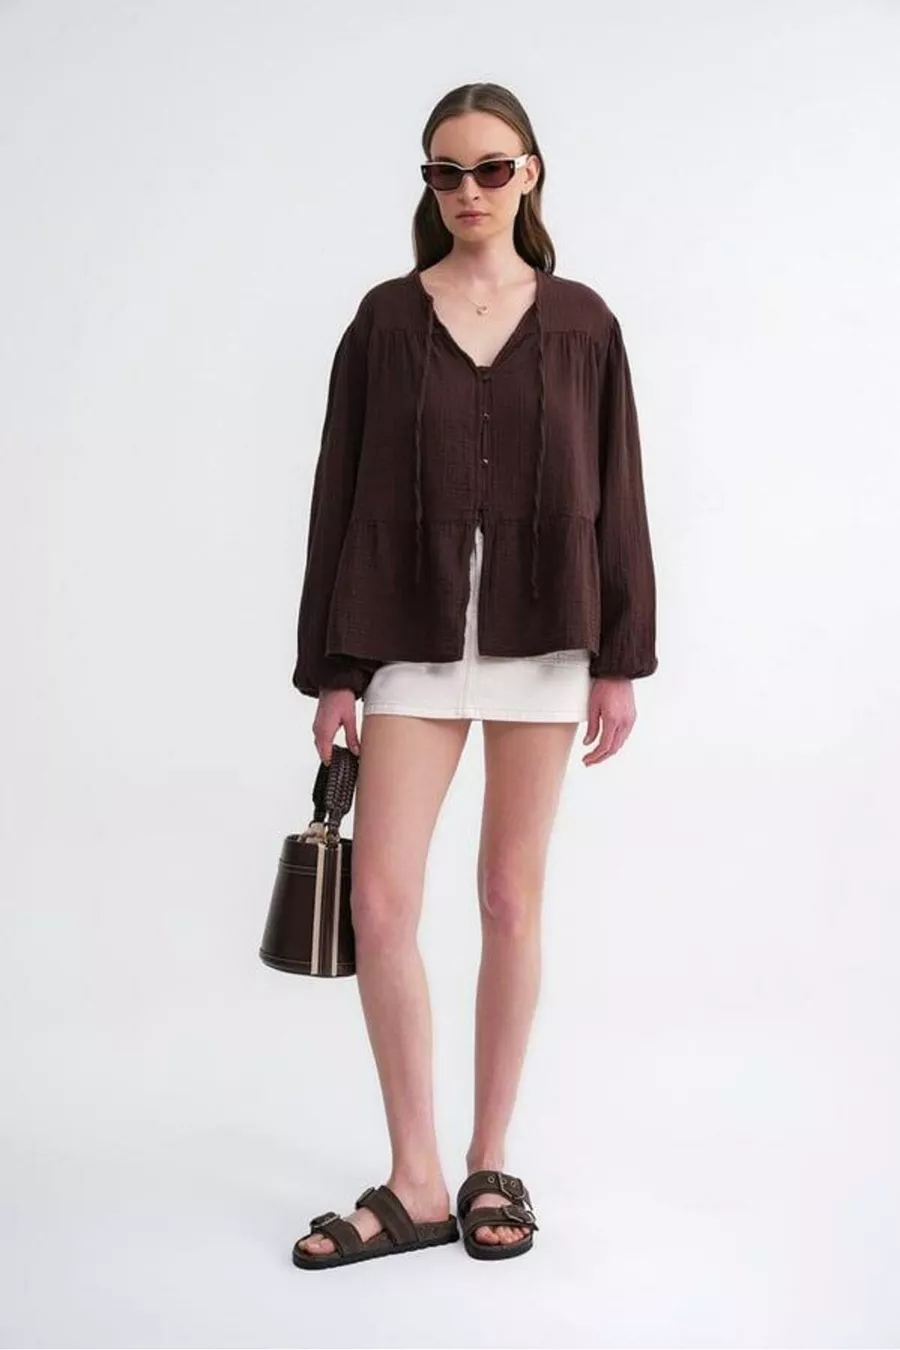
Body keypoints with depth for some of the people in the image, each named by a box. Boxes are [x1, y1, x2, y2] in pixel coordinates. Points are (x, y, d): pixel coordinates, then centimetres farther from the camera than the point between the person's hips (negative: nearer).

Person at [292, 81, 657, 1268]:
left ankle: (491, 1162, 20)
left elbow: (614, 493, 4)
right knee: (379, 901, -6)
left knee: (512, 900, 6)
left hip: (543, 638, 0)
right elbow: (343, 494, 3)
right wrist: (332, 665, -1)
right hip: (414, 638, 0)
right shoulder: (386, 318, 4)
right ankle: (416, 1183, 8)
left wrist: (620, 656, -1)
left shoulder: (580, 322, 5)